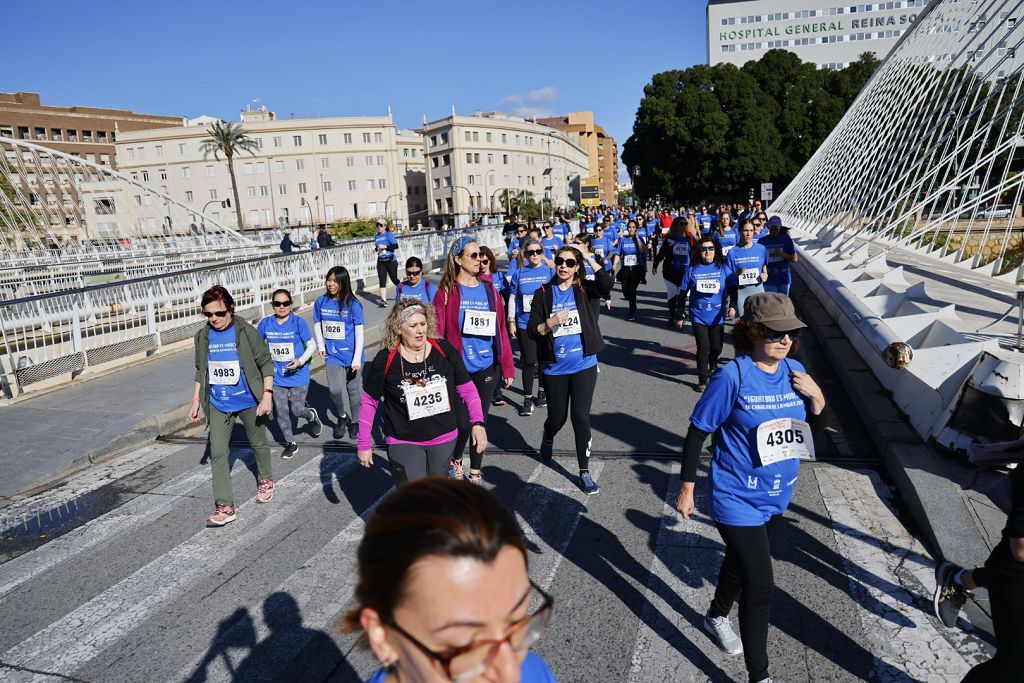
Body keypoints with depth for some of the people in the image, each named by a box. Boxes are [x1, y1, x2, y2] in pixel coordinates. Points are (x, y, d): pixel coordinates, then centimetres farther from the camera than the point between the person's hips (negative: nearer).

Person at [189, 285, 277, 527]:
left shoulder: (245, 331, -14)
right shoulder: (203, 336, -1)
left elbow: (266, 362, -10)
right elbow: (200, 371, 11)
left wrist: (267, 394, -17)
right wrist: (196, 401, 10)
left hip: (249, 401, -3)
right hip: (218, 405, 3)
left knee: (258, 443, 16)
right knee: (217, 453, -3)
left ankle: (265, 480, 42)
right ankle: (224, 507, 3)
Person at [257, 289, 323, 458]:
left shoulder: (299, 322, -12)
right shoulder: (266, 323, -3)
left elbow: (312, 345, -7)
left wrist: (300, 361, -21)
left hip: (298, 375, -3)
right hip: (277, 376, 3)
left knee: (297, 410, -1)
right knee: (280, 411, 6)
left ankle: (312, 415, 36)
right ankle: (290, 443, 26)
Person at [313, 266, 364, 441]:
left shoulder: (353, 304, -11)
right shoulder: (321, 302, -2)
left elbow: (359, 332, -10)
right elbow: (317, 324, 13)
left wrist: (357, 358, -13)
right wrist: (321, 346, 2)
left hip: (351, 354, -2)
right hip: (333, 355, 2)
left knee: (353, 390, 11)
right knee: (335, 390, -11)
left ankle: (354, 421, 33)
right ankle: (343, 416, 18)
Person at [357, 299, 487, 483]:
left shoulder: (445, 351, -9)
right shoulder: (385, 361, -13)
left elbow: (467, 389, 1)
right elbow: (369, 402, -2)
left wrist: (478, 423, -9)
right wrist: (364, 444, 0)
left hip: (444, 440, 3)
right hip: (403, 444, -3)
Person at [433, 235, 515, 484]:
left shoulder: (488, 288, 5)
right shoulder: (447, 291, -5)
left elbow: (500, 328, 6)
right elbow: (438, 331, -7)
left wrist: (507, 366, 4)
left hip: (487, 366, 3)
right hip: (458, 367, -3)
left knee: (480, 420, 10)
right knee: (463, 422, -3)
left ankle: (475, 472, 28)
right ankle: (456, 461, 29)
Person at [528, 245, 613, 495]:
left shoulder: (583, 289, 0)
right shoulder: (544, 293, 0)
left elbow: (607, 284, -21)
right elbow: (532, 330, -5)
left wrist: (591, 258, -17)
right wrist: (550, 323, -24)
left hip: (584, 365, 0)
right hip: (555, 368, 1)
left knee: (581, 417, -2)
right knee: (557, 417, 13)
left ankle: (584, 472, 13)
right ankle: (547, 440, 50)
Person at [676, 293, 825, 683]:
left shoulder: (795, 371, -4)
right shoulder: (732, 377, -22)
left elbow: (813, 422, 11)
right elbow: (697, 433, -15)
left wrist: (816, 395, -10)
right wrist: (686, 489, -11)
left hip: (776, 497, 6)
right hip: (737, 500, -6)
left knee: (740, 560, 27)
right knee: (761, 587, -5)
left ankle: (717, 617, 53)